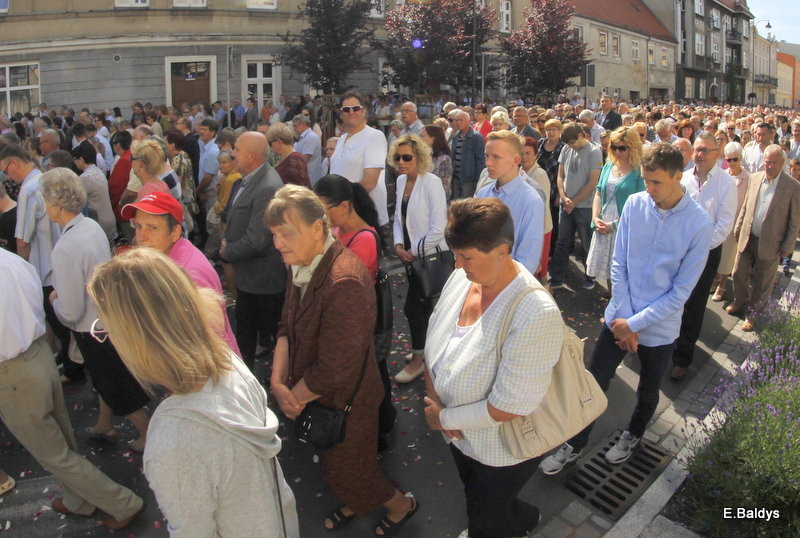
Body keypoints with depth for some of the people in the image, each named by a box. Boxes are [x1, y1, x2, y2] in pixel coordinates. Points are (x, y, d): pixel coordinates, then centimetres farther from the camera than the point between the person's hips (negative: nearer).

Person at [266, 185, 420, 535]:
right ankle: (354, 504, 57)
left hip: (343, 402, -8)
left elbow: (334, 369, -31)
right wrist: (278, 382, -13)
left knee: (346, 473, 15)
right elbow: (286, 329, 1)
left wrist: (294, 397, -16)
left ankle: (401, 504, 42)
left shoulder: (344, 282, -35)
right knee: (334, 466, 28)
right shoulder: (303, 265, -5)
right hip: (312, 397, 8)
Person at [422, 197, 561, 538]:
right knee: (477, 501, 31)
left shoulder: (536, 314, -35)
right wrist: (432, 398, -14)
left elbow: (509, 406, -30)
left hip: (502, 451, -6)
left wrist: (445, 417, -20)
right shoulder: (461, 278, -13)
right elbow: (434, 343, -1)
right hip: (461, 434, 6)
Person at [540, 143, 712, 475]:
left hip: (659, 327, -1)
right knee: (594, 382, 8)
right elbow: (619, 265, -5)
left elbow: (681, 290, -14)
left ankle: (633, 435, 50)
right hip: (620, 318, 1)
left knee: (648, 391, 21)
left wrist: (635, 323, -15)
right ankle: (574, 445, 28)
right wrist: (624, 319, -9)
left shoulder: (699, 224, -17)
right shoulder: (634, 204, -10)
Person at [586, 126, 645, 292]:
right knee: (607, 268, 14)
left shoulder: (639, 172, -10)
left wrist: (614, 224, -16)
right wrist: (595, 218, -3)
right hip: (602, 227, 6)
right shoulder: (608, 167, 9)